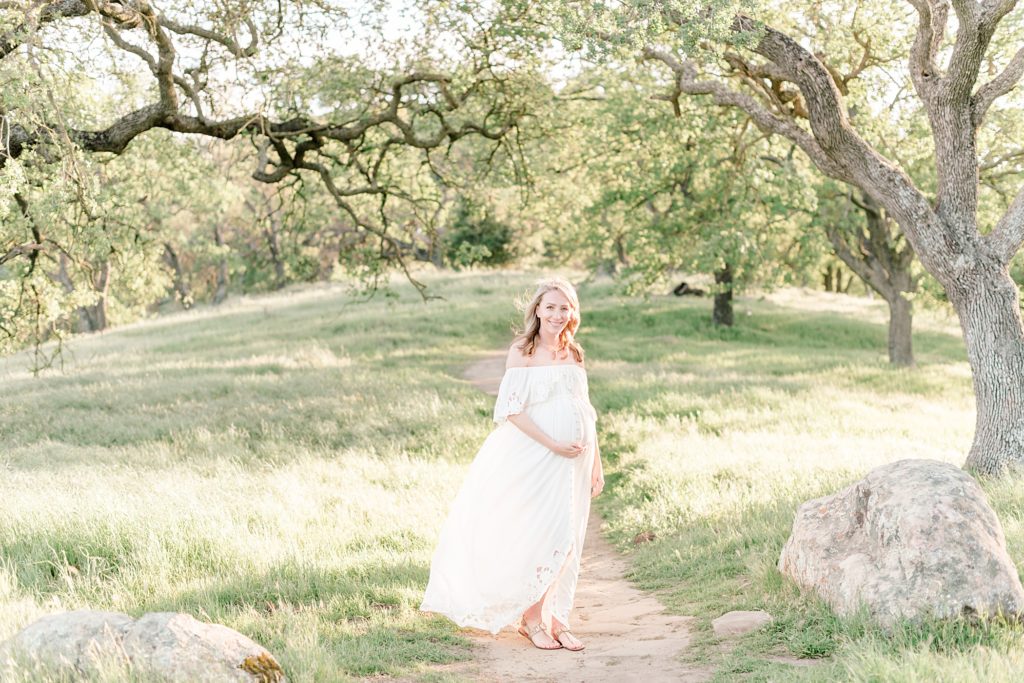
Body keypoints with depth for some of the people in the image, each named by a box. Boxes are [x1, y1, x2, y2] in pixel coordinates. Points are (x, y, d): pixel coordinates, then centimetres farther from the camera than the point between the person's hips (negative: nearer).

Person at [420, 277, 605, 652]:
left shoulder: (573, 355, 11)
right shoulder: (522, 352, -6)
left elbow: (586, 414, 14)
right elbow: (512, 409, -12)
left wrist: (596, 464, 11)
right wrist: (553, 445, -17)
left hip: (571, 462, 5)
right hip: (533, 458, -5)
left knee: (566, 539, 7)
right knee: (539, 534, -6)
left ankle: (555, 617, 15)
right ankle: (531, 617, 7)